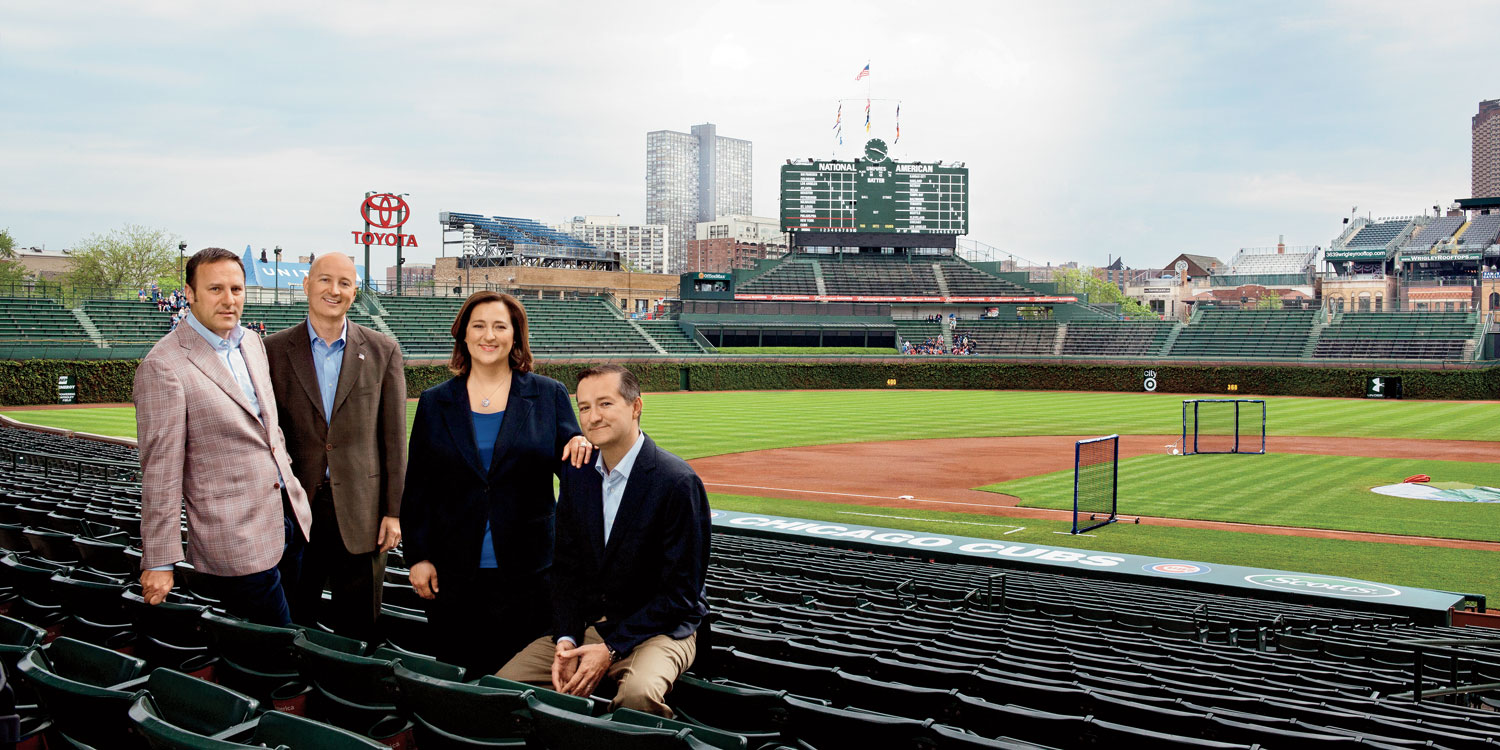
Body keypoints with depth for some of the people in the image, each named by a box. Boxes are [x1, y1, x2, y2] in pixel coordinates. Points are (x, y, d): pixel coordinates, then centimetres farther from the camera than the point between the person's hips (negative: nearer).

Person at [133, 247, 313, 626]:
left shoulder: (251, 342, 9)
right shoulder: (164, 366, -14)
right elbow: (160, 470, -15)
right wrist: (159, 561, -13)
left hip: (290, 512, 8)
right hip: (234, 538, -7)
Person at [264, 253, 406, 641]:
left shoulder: (382, 350, 3)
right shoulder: (274, 350, 3)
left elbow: (394, 437, 2)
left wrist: (393, 511, -1)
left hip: (360, 512, 0)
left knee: (359, 630, 8)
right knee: (293, 627, 11)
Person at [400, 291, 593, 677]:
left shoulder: (549, 395, 4)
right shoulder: (434, 402, 8)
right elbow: (416, 487, 9)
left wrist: (580, 445, -18)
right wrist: (417, 556, 3)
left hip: (527, 570, -1)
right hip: (453, 574, 1)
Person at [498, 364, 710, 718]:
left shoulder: (678, 482, -16)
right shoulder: (577, 473, 5)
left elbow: (681, 593, -15)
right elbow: (565, 567, 7)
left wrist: (611, 649, -19)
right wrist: (565, 641, -10)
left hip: (661, 628, -6)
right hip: (584, 625, 6)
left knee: (638, 693, -37)